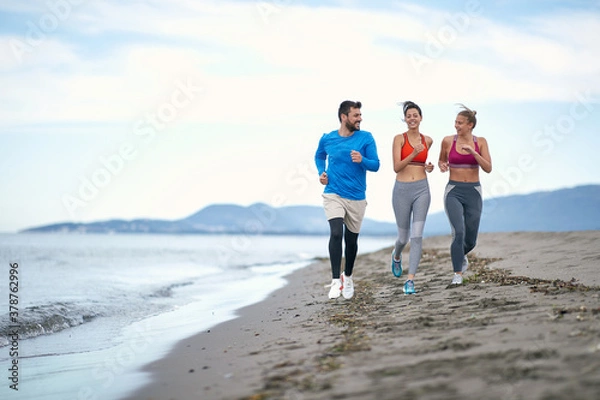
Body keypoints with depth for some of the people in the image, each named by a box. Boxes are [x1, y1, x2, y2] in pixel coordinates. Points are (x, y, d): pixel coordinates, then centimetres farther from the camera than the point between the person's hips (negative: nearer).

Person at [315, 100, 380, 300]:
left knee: (351, 240, 11)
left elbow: (375, 165, -5)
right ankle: (336, 280, -16)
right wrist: (321, 172, 4)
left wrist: (362, 160, -25)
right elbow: (319, 156, 21)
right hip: (333, 194, -1)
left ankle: (348, 277, 34)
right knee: (336, 233, -22)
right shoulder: (327, 139, 0)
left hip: (356, 197, 1)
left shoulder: (366, 138, -4)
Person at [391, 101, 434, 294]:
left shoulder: (427, 140, 8)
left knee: (417, 235, -11)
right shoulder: (399, 138, -3)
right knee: (404, 236, 10)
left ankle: (410, 280, -10)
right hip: (402, 190, -2)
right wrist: (413, 154, -24)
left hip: (421, 189, 2)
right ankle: (396, 256, 46)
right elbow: (396, 167, -11)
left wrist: (428, 167, 5)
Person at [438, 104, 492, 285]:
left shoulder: (480, 142, 2)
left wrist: (473, 152, -19)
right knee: (459, 232, -22)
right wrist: (442, 166, -6)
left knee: (470, 240, 7)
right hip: (453, 192, -1)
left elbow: (488, 168, -6)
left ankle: (460, 256, 42)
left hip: (473, 193, 2)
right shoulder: (448, 141, 1)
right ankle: (458, 274, -12)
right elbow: (441, 160, 17)